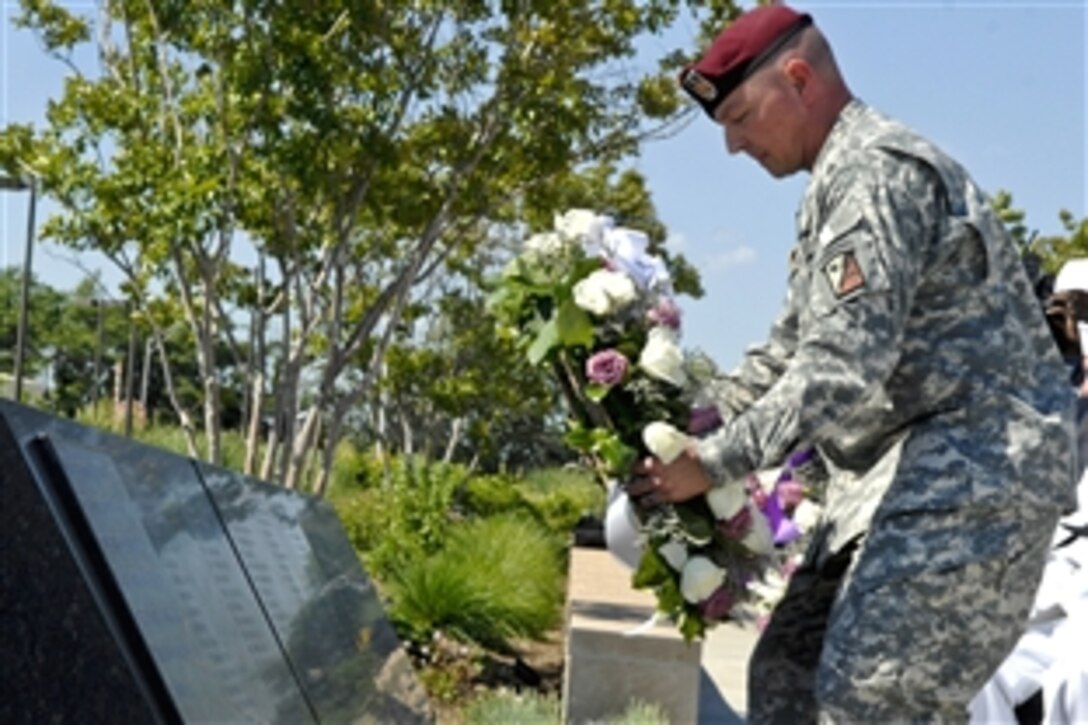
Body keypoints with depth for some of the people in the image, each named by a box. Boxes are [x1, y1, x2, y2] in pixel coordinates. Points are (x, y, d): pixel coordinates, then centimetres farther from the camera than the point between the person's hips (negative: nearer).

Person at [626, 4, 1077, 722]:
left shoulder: (878, 171, -16)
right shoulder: (843, 178, 18)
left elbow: (840, 369, -24)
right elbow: (791, 347, 23)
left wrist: (715, 462, -17)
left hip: (973, 469, -11)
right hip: (902, 471, 11)